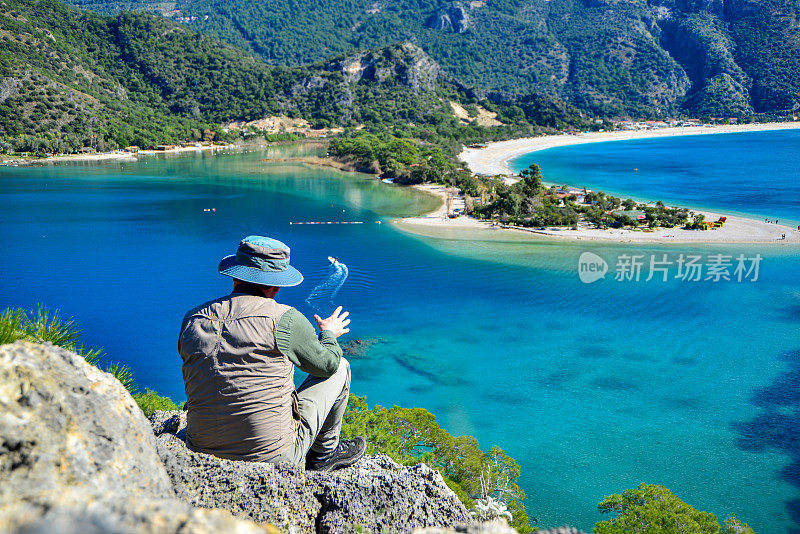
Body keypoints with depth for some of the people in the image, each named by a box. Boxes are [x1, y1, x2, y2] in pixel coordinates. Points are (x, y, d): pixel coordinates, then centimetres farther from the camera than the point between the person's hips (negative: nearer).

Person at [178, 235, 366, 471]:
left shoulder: (192, 319, 0)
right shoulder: (286, 319, -14)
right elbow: (328, 364, 3)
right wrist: (328, 334, 26)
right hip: (274, 459, -5)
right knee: (340, 367, 13)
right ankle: (324, 454, 30)